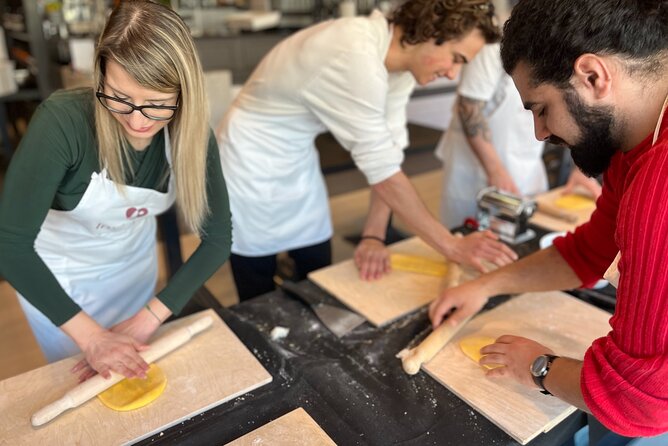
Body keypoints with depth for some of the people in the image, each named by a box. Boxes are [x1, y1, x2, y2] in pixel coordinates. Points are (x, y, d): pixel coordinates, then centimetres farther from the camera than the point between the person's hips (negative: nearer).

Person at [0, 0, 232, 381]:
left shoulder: (193, 135, -25)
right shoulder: (64, 120, -36)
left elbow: (218, 238, -20)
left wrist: (149, 317, -25)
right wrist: (90, 336, -35)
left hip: (134, 256, 3)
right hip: (55, 270, -2)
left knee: (135, 372, 25)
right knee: (81, 379, 19)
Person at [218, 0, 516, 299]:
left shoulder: (400, 62, -7)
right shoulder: (357, 57, -33)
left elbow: (387, 153, -8)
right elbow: (382, 168, -31)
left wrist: (374, 235, -16)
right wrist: (452, 247, -24)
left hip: (298, 157, 7)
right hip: (253, 160, -7)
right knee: (260, 299, 7)